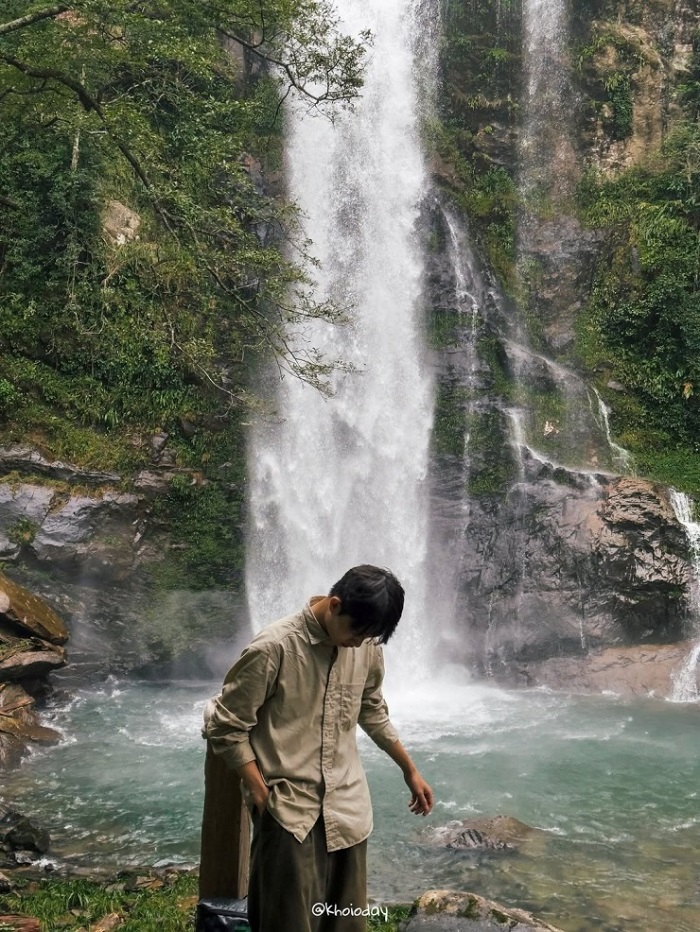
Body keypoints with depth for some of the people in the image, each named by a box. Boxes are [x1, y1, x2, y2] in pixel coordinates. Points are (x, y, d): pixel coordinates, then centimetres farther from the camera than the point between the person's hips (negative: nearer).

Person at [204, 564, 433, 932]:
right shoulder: (273, 648, -18)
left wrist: (410, 769, 23)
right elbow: (225, 727, -11)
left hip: (347, 807, 5)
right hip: (288, 811, -5)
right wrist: (262, 796, -12)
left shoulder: (367, 647, -1)